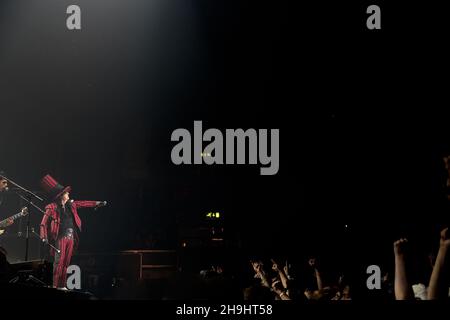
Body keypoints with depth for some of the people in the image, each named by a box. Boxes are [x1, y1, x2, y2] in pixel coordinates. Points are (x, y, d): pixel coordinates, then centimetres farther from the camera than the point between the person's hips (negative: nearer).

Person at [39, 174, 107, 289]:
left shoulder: (70, 205, 11)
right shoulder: (52, 208, -7)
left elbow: (83, 204, 23)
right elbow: (44, 223, -12)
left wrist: (97, 203, 25)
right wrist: (44, 236, -23)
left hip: (71, 237, 6)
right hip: (60, 237, -6)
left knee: (66, 263, 7)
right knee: (59, 262, -11)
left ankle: (62, 285, 11)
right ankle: (55, 285, -9)